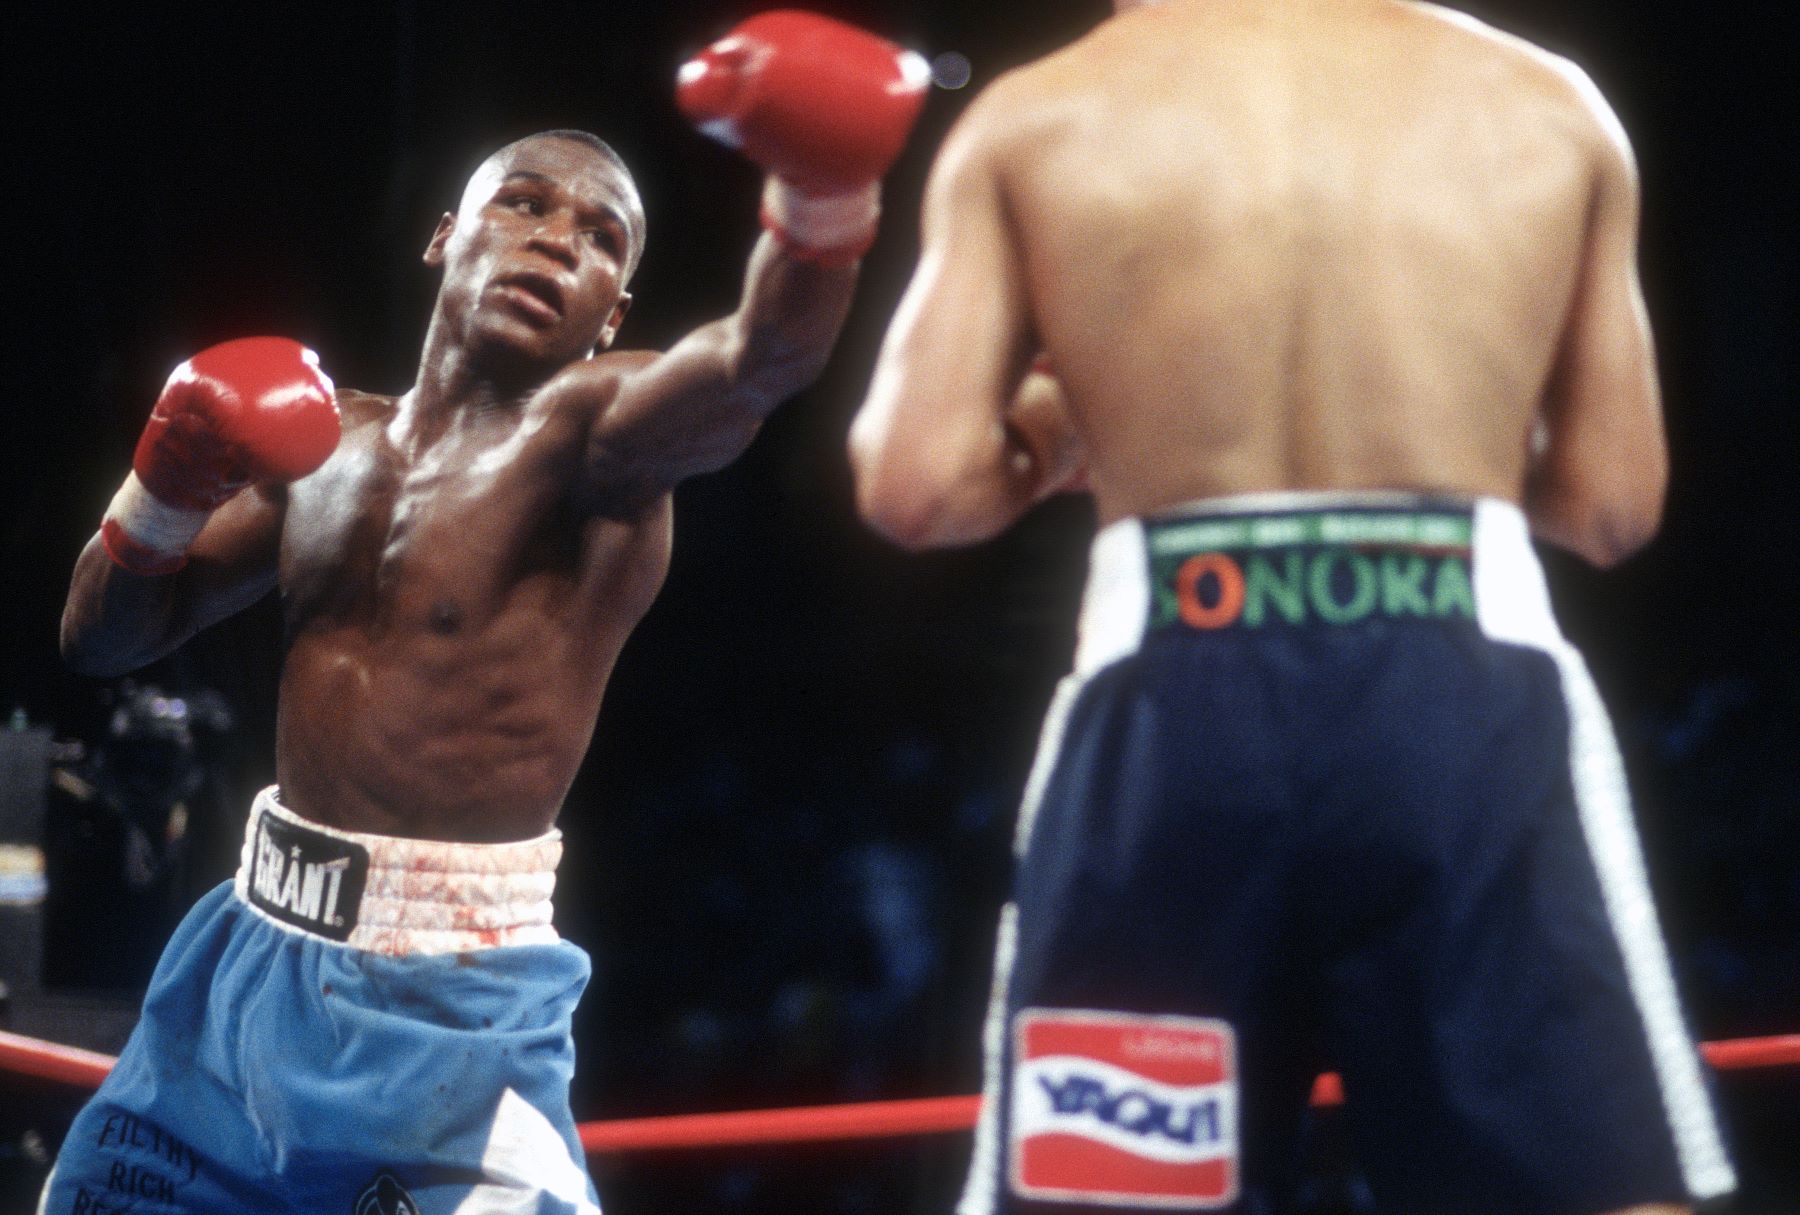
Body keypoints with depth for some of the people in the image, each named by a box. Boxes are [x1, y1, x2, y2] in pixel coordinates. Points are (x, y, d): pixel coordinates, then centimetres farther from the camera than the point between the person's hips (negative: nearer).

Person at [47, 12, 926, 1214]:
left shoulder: (592, 428, -11)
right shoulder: (329, 439, 8)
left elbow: (765, 357, -33)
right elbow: (102, 639, 14)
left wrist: (827, 188, -54)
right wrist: (171, 485, -7)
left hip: (451, 1001, -6)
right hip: (254, 956, 7)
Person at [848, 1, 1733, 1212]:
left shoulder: (1032, 121, 9)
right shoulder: (1547, 104, 13)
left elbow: (918, 485, 1)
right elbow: (1612, 501, 13)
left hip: (1176, 707, 0)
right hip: (1470, 695, 0)